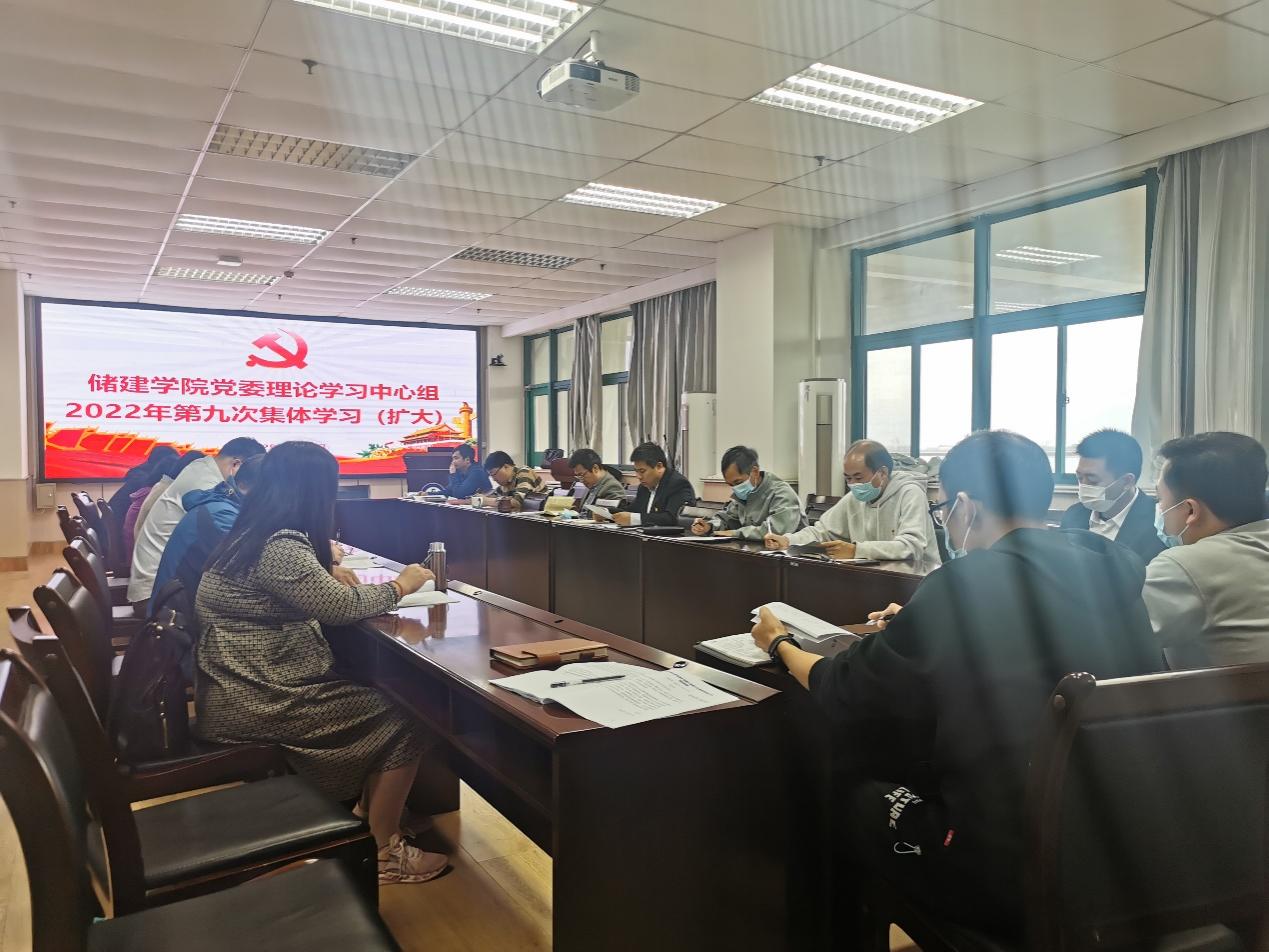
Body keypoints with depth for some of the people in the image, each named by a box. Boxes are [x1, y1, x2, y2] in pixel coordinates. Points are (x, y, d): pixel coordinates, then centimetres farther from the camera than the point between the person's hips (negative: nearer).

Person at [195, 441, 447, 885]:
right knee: (402, 721, -5)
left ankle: (370, 813, 21)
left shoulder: (251, 536, 8)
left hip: (249, 690, 10)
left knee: (377, 695, 12)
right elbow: (341, 606, -20)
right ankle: (383, 851, 6)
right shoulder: (278, 548, -24)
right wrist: (398, 586, -6)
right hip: (256, 705, -10)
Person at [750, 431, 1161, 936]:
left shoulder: (966, 584, -17)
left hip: (1013, 867, -7)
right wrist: (920, 627, 32)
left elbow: (843, 689, -3)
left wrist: (779, 642, 16)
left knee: (859, 797, 16)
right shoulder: (1112, 568, 2)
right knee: (920, 769, 24)